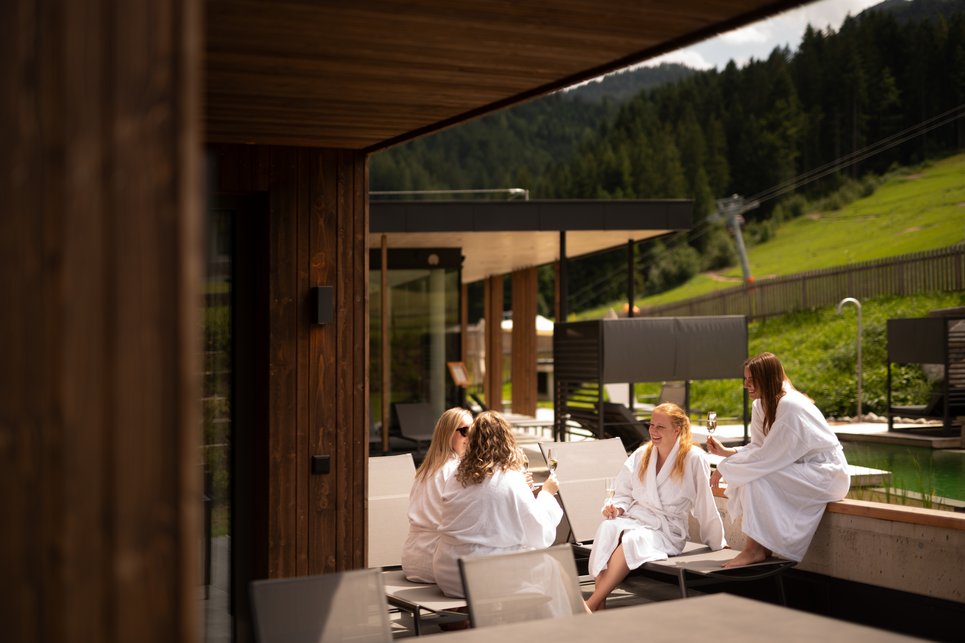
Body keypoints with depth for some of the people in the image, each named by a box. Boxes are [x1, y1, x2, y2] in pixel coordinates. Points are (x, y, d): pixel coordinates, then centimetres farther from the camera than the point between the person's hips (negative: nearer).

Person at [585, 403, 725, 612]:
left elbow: (705, 504, -1)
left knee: (633, 539, -37)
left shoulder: (694, 458, -4)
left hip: (668, 529, -4)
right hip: (635, 519, 4)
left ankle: (592, 603, -36)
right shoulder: (640, 455, 12)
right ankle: (600, 604, -38)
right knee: (608, 528, -33)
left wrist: (718, 544, 6)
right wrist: (617, 508, -5)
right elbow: (624, 494, 18)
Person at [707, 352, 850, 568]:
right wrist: (725, 452, -9)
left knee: (757, 477, -23)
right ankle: (759, 547, -7)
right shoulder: (762, 406, 3)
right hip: (802, 469, 9)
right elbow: (758, 449, 5)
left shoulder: (790, 406, -24)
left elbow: (768, 456, -25)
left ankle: (755, 549, -17)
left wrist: (725, 468, -19)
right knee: (746, 478, -7)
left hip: (827, 473, -9)